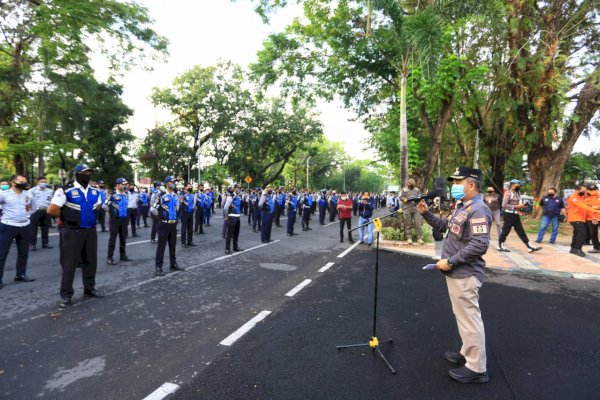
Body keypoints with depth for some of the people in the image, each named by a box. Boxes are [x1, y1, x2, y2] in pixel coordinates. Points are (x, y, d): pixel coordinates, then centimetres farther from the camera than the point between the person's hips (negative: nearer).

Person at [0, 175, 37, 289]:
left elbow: (33, 207, 23)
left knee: (23, 252, 13)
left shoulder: (29, 195, 8)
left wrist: (27, 214, 11)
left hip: (25, 227, 5)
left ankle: (21, 274, 26)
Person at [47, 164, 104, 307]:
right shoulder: (66, 191, -12)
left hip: (91, 231, 6)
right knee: (69, 263, 2)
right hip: (72, 232, -6)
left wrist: (89, 215, 12)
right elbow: (52, 210, -13)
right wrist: (67, 217, 1)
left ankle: (89, 289, 27)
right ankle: (66, 295, 14)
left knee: (90, 261, 13)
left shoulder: (95, 192, 7)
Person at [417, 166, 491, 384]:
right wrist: (426, 213, 8)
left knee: (469, 318, 0)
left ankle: (477, 368, 14)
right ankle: (467, 353, 37)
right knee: (463, 316, 21)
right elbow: (444, 225, 22)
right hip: (456, 272, 10)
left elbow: (479, 245, -27)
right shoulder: (461, 207, 13)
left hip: (465, 275, -10)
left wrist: (449, 262, -23)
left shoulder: (478, 210, -20)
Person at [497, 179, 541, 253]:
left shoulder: (518, 193, 14)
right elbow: (504, 205, -19)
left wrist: (522, 206, 2)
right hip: (509, 214, -8)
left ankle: (529, 247, 10)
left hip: (516, 215, 8)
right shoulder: (508, 193, -12)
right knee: (505, 231, 0)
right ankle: (500, 246, 11)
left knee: (521, 231, 8)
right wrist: (516, 206, -20)